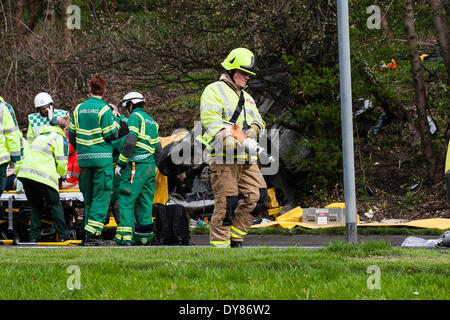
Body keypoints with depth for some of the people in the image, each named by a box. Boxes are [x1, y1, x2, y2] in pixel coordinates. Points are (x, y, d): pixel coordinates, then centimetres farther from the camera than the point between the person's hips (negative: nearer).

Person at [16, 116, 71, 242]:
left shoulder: (42, 134, 27)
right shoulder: (61, 138, 4)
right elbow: (61, 163, -1)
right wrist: (63, 174, 18)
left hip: (24, 171, 7)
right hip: (42, 174, -7)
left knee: (36, 205, 16)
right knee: (55, 204, 4)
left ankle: (34, 236, 8)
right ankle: (63, 235, 2)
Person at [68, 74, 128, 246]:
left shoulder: (79, 108, 8)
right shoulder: (104, 109, -9)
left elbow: (71, 134, 12)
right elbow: (110, 135, -10)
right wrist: (119, 126, 9)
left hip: (83, 159, 6)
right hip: (102, 158, -6)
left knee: (88, 198, 13)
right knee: (101, 197, -3)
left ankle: (89, 235, 13)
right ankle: (93, 233, -12)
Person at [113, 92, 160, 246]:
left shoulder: (135, 117, -4)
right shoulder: (152, 121, 22)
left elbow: (130, 141, -15)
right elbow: (157, 146, 20)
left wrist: (120, 163, -12)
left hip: (136, 165, -8)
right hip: (151, 165, 8)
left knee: (126, 200, -8)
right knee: (145, 201, 11)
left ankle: (125, 236, -15)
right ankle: (146, 234, 9)